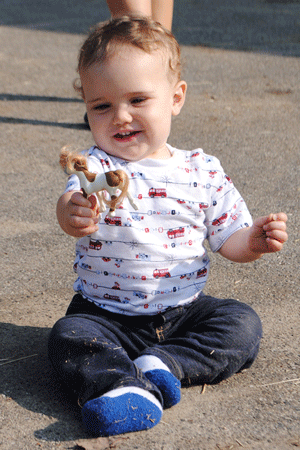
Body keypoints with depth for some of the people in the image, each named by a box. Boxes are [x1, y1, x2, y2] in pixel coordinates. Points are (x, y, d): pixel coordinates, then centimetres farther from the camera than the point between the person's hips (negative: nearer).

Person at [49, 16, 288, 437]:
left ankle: (163, 364, -25)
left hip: (184, 310, 2)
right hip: (106, 313, -2)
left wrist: (254, 240, -18)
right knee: (69, 336, -26)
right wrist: (73, 214, -58)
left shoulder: (203, 170, -2)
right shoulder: (96, 167, -10)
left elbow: (228, 237, 6)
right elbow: (73, 204, -33)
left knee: (243, 324, -17)